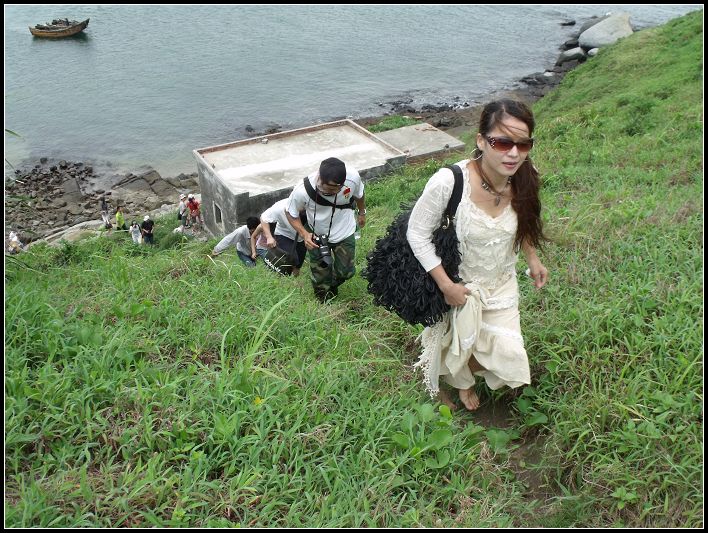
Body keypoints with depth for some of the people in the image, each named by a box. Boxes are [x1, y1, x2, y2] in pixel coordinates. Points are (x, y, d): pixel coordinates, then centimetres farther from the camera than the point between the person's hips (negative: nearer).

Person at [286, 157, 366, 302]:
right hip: (317, 236, -1)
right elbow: (291, 213, -16)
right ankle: (325, 301, 48)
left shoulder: (353, 177, -33)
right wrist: (304, 234, -30)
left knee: (345, 271, 13)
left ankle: (332, 285, 50)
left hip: (344, 232, 2)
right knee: (320, 273, 15)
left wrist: (362, 212, 12)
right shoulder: (302, 191, -38)